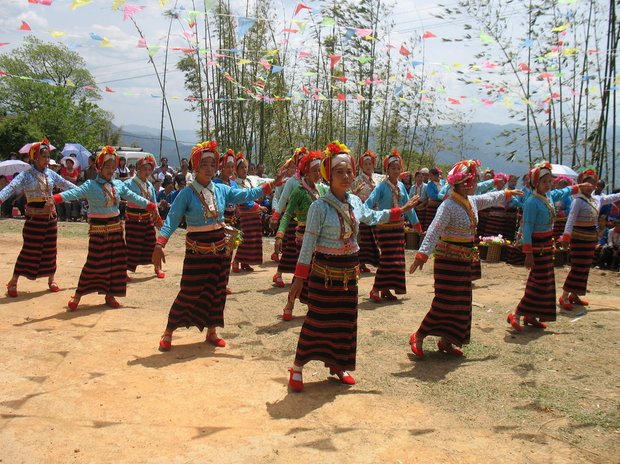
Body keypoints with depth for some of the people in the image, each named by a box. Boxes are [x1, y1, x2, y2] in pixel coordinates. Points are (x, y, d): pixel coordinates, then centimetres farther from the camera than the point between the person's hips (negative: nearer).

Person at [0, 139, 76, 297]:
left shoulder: (50, 174, 7)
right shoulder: (26, 175, -8)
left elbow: (66, 185, 15)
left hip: (50, 216, 5)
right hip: (34, 217, -5)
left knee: (50, 249, 10)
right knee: (29, 250, -3)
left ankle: (51, 280, 25)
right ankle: (13, 282, 8)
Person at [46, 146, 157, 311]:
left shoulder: (118, 185, 5)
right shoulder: (91, 186, -10)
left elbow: (135, 198, 10)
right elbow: (72, 193, -23)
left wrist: (154, 208, 8)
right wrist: (53, 200, -39)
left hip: (116, 228, 5)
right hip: (98, 230, -5)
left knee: (116, 262, 6)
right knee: (95, 262, -6)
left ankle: (110, 294, 19)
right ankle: (78, 295, 9)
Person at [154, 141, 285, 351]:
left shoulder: (221, 190, 3)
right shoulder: (187, 194, -10)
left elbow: (246, 194, 8)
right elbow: (172, 220, -12)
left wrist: (272, 184, 3)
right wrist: (160, 245, -22)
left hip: (220, 247, 5)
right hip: (197, 250, -5)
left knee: (217, 291, 12)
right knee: (189, 292, -3)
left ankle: (212, 331, 28)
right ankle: (168, 332, 13)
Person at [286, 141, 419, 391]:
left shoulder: (355, 202, 3)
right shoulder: (319, 206, -16)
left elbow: (372, 217, 25)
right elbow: (308, 244, -14)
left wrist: (401, 210, 27)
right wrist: (299, 279, -14)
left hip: (349, 272, 6)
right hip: (324, 273, -6)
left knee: (346, 320, 13)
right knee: (317, 320, 0)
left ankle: (338, 365, 30)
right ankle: (297, 368, 15)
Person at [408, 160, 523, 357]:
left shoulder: (472, 201, 8)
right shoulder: (449, 206, -20)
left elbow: (489, 198, 30)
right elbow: (434, 231, -27)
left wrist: (507, 193, 44)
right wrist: (422, 255, -35)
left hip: (465, 261, 9)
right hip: (448, 260, -9)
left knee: (461, 303, 11)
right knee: (445, 302, -9)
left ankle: (446, 341, 21)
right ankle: (418, 337, 3)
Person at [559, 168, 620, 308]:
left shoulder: (597, 199, 8)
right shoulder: (578, 201, -15)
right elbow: (571, 219, -23)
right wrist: (566, 236, -34)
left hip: (591, 238, 8)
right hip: (579, 238, -8)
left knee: (585, 268, 11)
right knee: (578, 268, -9)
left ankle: (574, 295, 19)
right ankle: (564, 297, -4)